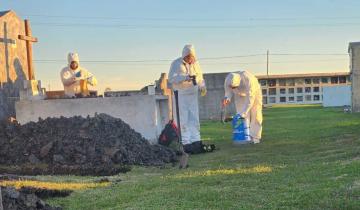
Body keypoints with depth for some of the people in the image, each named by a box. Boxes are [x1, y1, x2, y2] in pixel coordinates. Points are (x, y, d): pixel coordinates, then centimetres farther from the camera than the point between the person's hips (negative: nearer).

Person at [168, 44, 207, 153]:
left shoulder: (196, 63, 11)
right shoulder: (176, 63, -5)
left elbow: (200, 77, 20)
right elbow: (171, 78, -15)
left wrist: (202, 87, 2)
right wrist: (185, 78, -27)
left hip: (193, 95, 5)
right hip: (180, 95, -5)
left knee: (194, 119, 4)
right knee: (183, 120, -4)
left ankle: (196, 141, 7)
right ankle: (186, 143, -1)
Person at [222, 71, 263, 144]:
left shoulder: (248, 79, -44)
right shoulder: (227, 81, -30)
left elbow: (250, 98, -44)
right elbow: (228, 92, -12)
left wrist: (244, 112, -47)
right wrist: (227, 98, -37)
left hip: (254, 92, -3)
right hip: (240, 95, 3)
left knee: (255, 115, -8)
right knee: (242, 117, -8)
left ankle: (255, 137, -3)